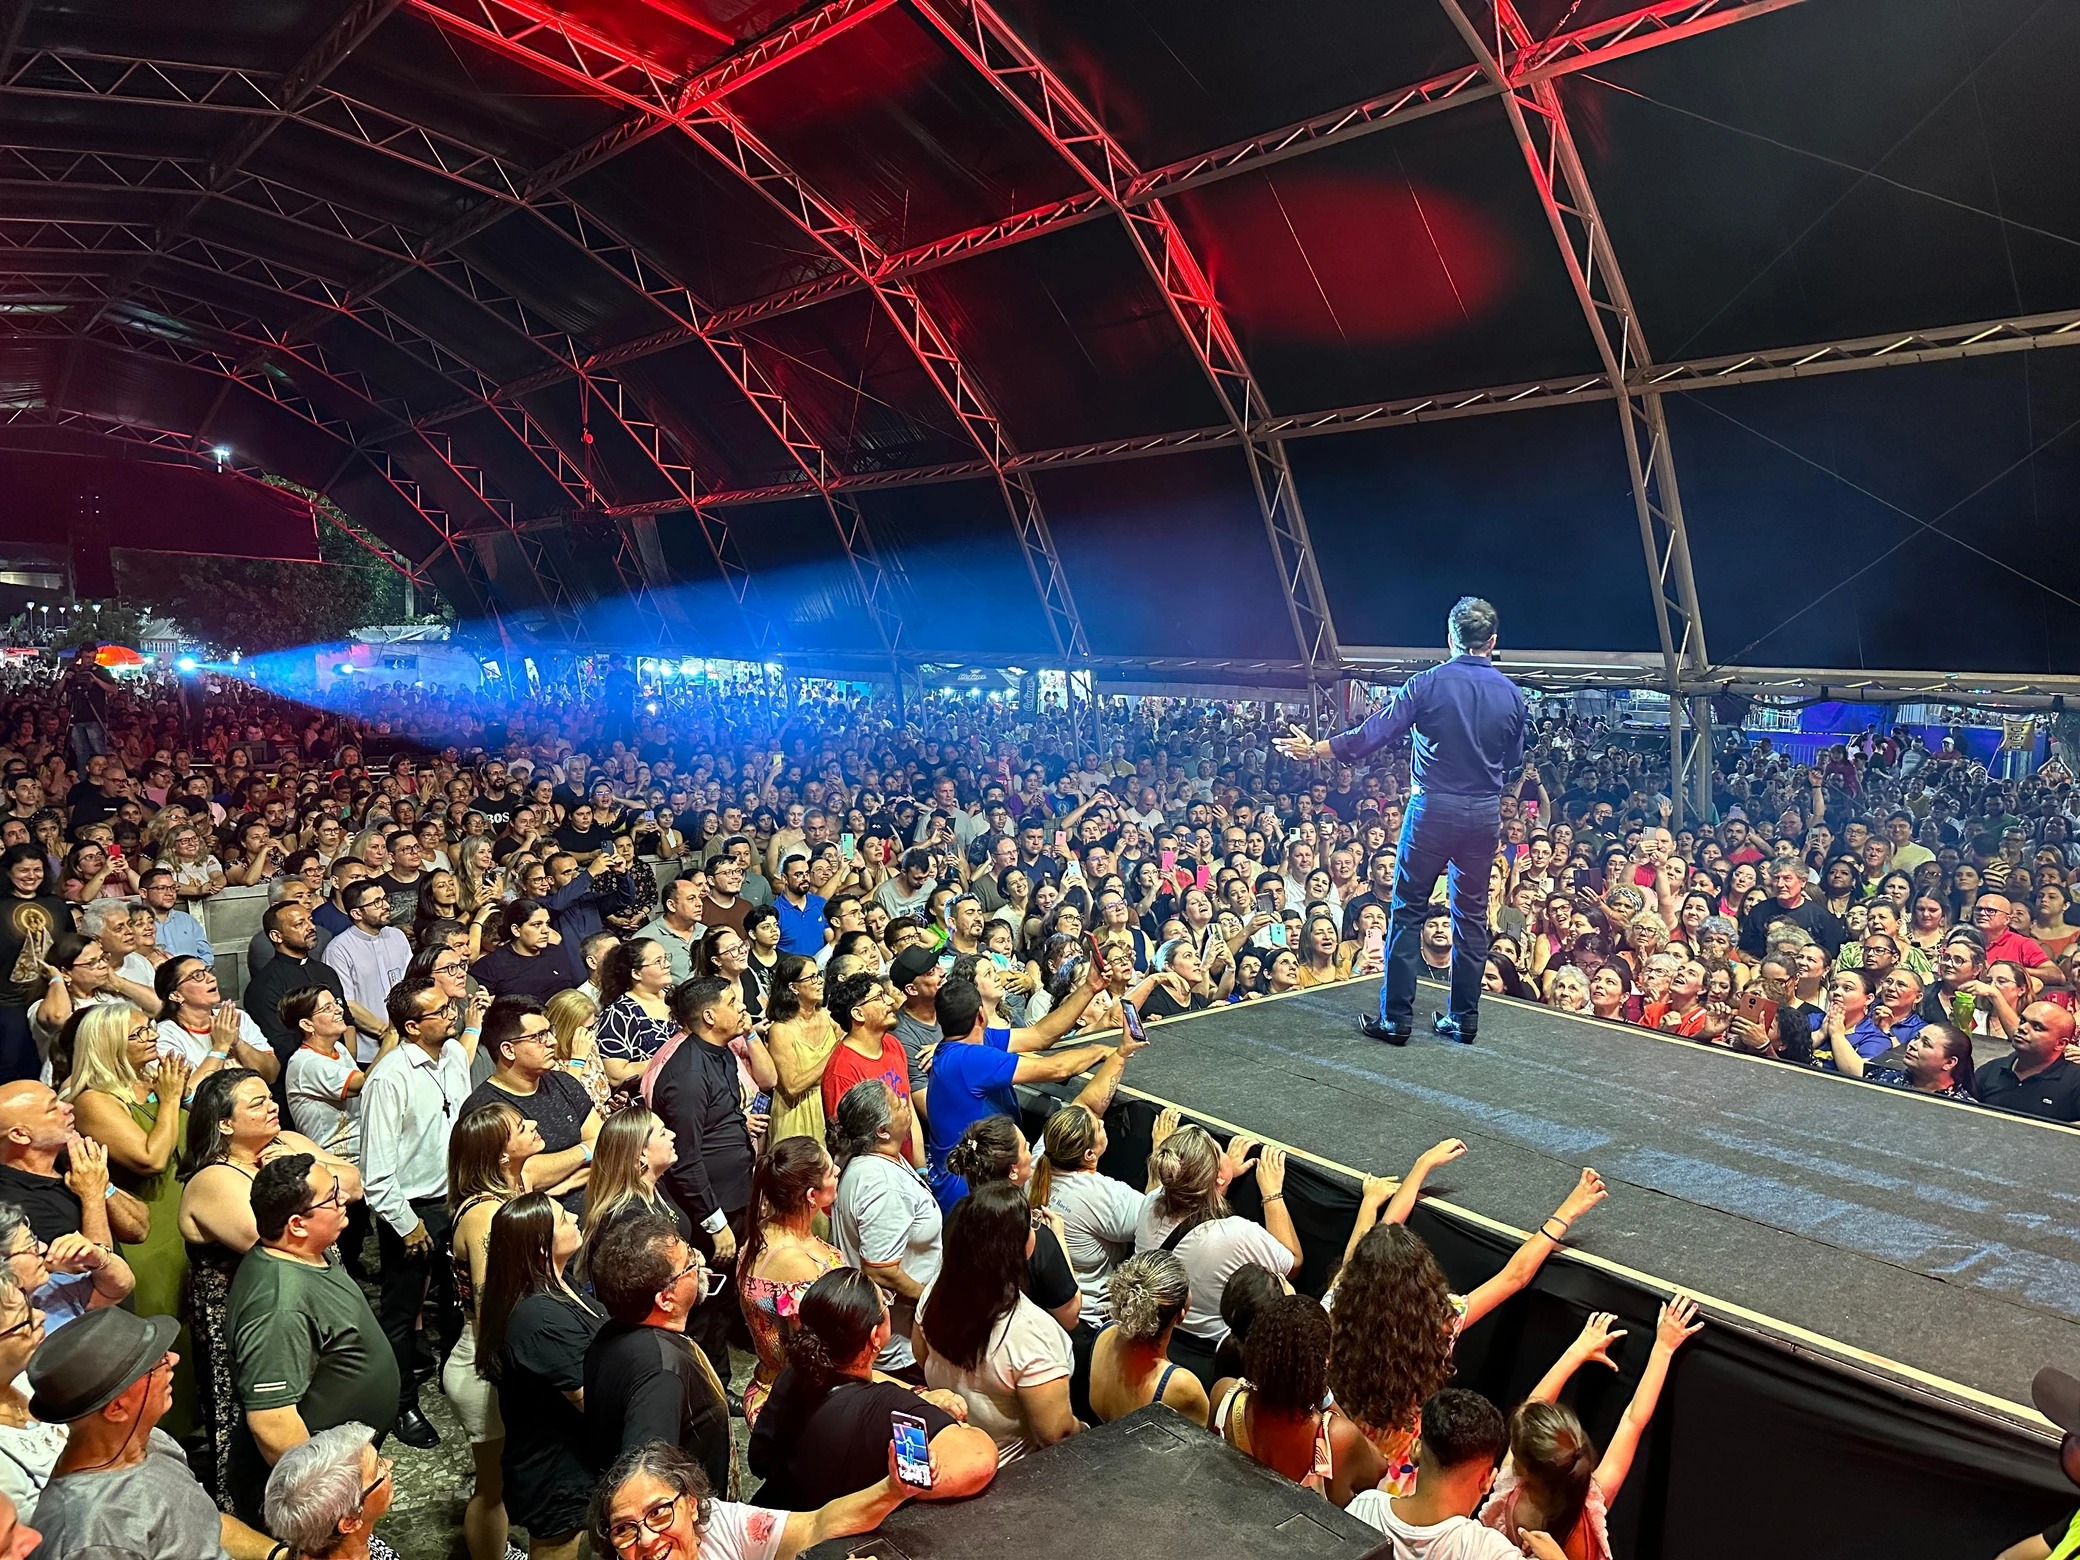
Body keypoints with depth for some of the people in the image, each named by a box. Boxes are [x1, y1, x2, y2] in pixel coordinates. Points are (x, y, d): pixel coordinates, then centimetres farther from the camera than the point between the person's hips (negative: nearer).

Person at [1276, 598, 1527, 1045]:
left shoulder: (1429, 683, -8)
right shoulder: (1512, 695, 4)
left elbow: (1374, 734, -11)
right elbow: (1513, 762, 13)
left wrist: (1315, 750, -3)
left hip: (1433, 808, -4)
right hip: (1486, 814, 4)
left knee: (1408, 911, 3)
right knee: (1471, 914, 12)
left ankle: (1396, 1019, 3)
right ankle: (1463, 1018, 18)